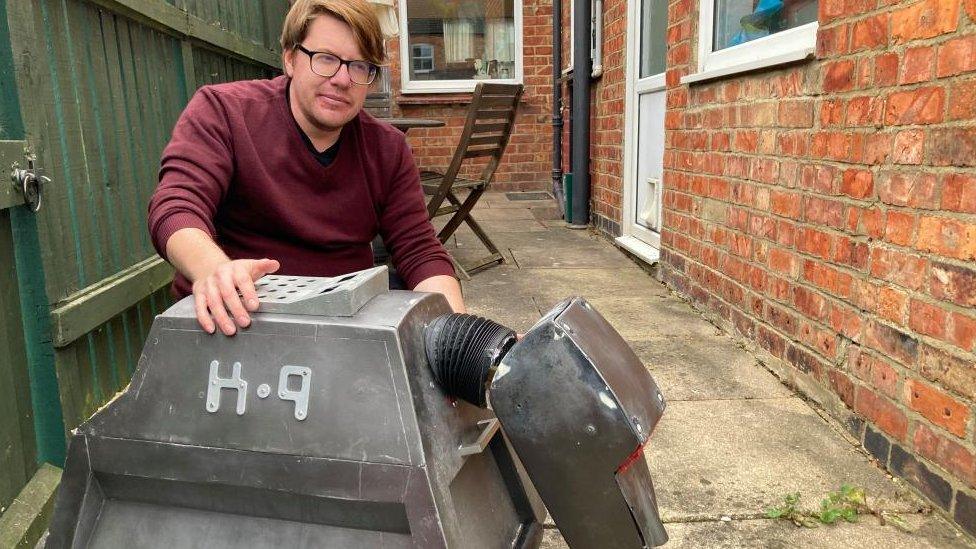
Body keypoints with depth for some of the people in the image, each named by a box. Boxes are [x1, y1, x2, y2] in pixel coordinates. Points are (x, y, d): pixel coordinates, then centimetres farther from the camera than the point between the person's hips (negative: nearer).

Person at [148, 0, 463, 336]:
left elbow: (420, 251, 0)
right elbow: (175, 208, -17)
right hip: (236, 318, -2)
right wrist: (213, 268, -41)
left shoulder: (388, 148, 3)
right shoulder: (221, 111, -6)